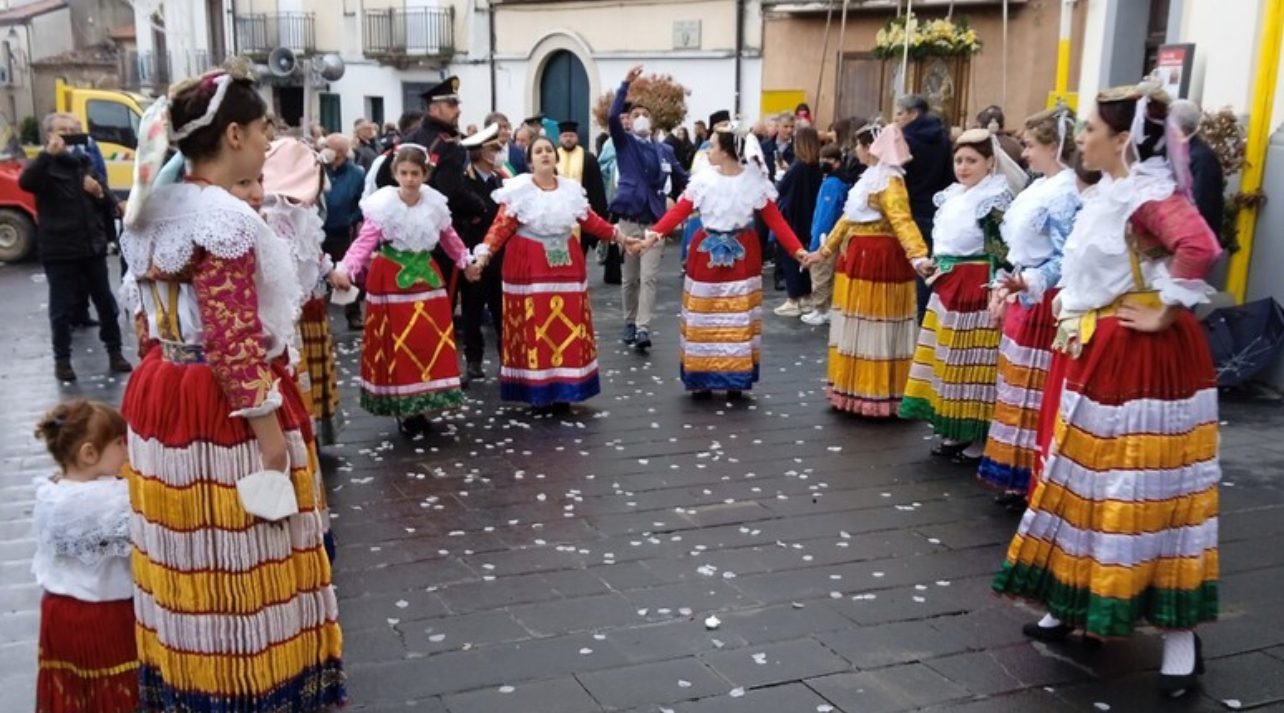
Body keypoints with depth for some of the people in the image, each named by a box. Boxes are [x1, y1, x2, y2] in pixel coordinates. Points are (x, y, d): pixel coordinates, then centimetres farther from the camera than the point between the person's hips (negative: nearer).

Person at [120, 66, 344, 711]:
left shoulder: (151, 209, 8)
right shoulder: (224, 218, -20)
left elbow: (152, 317, 15)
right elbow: (236, 345, -22)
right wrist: (271, 439, -17)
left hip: (159, 393, 9)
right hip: (224, 408, -9)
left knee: (183, 559, 19)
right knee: (241, 566, 4)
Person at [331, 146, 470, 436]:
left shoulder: (435, 203, 0)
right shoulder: (383, 205, -12)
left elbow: (448, 236, 17)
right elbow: (365, 240, -19)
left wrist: (465, 260, 24)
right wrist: (345, 270, -33)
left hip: (426, 276, 4)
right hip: (391, 279, -4)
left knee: (431, 340, 5)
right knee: (396, 343, -1)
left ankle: (420, 405, 19)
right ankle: (402, 408, 11)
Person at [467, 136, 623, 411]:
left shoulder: (571, 188, 7)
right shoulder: (518, 190, -6)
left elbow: (590, 220, 13)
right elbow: (501, 226, -12)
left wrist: (617, 235, 11)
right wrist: (483, 255, -24)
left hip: (566, 264, 4)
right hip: (529, 266, -4)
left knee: (567, 326, 5)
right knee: (534, 329, -2)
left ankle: (562, 391, 14)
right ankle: (538, 393, 5)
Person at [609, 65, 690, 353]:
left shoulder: (664, 150, 7)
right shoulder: (624, 144, 4)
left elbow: (682, 179, 16)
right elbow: (612, 117, -14)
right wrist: (626, 85, -18)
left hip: (655, 220, 0)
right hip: (629, 219, 0)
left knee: (649, 277, -8)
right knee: (630, 278, 9)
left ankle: (643, 329, -12)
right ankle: (629, 323, 24)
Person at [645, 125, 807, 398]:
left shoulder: (755, 181, -9)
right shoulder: (703, 180, -5)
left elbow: (775, 219, -10)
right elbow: (678, 211, -11)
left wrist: (797, 250, -19)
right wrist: (653, 235, -25)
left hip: (742, 255, -1)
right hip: (706, 254, 1)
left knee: (739, 320, 6)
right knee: (704, 319, 6)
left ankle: (735, 380, 16)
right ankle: (702, 379, 15)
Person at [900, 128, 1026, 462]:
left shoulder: (996, 199, -10)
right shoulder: (952, 196, 14)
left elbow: (1004, 250, -16)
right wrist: (935, 268, 13)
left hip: (978, 287, -8)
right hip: (948, 285, 9)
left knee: (974, 358, -4)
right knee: (947, 357, 12)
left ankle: (979, 439, 6)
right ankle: (954, 431, 22)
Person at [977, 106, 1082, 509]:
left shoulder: (1066, 193, -17)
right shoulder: (1038, 188, 12)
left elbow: (1064, 260, -22)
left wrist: (1025, 284, -32)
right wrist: (1001, 288, 16)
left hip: (1043, 303, -10)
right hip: (1021, 299, 10)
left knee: (1035, 393, -3)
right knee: (1016, 388, 15)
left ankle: (1035, 483, 6)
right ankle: (1017, 477, 25)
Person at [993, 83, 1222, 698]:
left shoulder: (1149, 194, -19)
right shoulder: (1110, 193, 11)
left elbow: (1200, 248, -37)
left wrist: (1163, 314, -25)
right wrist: (1070, 319, 10)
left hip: (1141, 360, -10)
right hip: (1098, 354, 10)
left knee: (1144, 490, -3)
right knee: (1088, 481, 17)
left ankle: (1180, 634, 9)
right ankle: (1075, 600, 31)